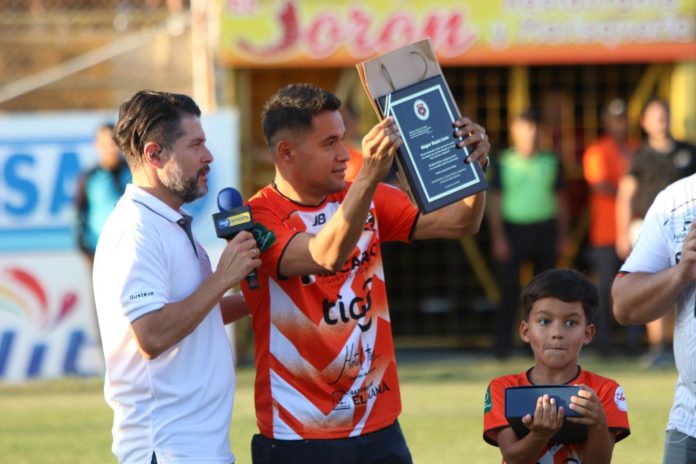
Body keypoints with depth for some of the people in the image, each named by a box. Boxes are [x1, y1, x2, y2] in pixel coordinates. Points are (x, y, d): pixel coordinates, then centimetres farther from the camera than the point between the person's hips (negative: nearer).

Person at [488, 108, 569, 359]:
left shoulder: (551, 162, 8)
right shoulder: (503, 163, 0)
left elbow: (560, 199, 13)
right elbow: (495, 201, -1)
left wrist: (562, 235, 8)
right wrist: (498, 237, -8)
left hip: (544, 228, 3)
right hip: (513, 229, -3)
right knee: (509, 289, -7)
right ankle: (503, 345, -4)